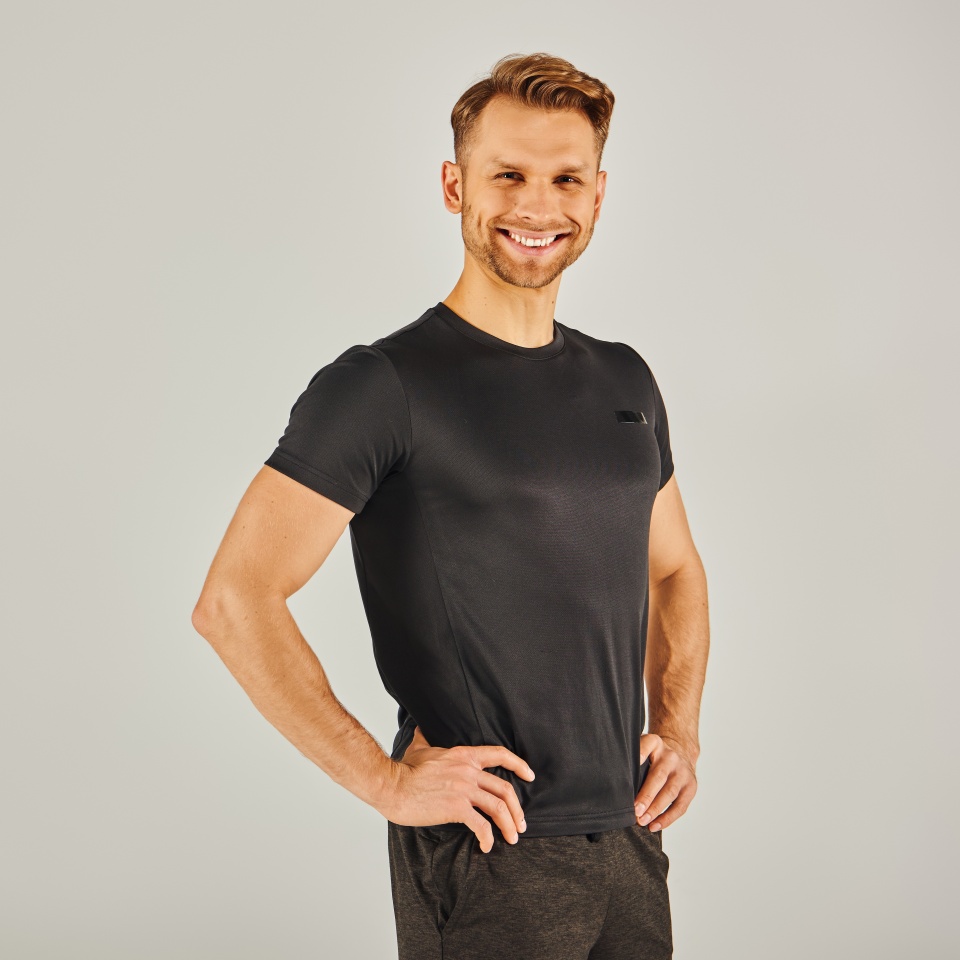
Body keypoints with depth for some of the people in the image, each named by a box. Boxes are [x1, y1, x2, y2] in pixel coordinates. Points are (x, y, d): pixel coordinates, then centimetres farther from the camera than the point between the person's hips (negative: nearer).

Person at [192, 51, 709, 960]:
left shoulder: (624, 380, 10)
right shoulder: (383, 385, -11)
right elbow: (234, 600, -17)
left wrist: (679, 729, 8)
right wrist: (386, 779, -17)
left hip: (630, 842, 6)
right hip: (487, 856, -6)